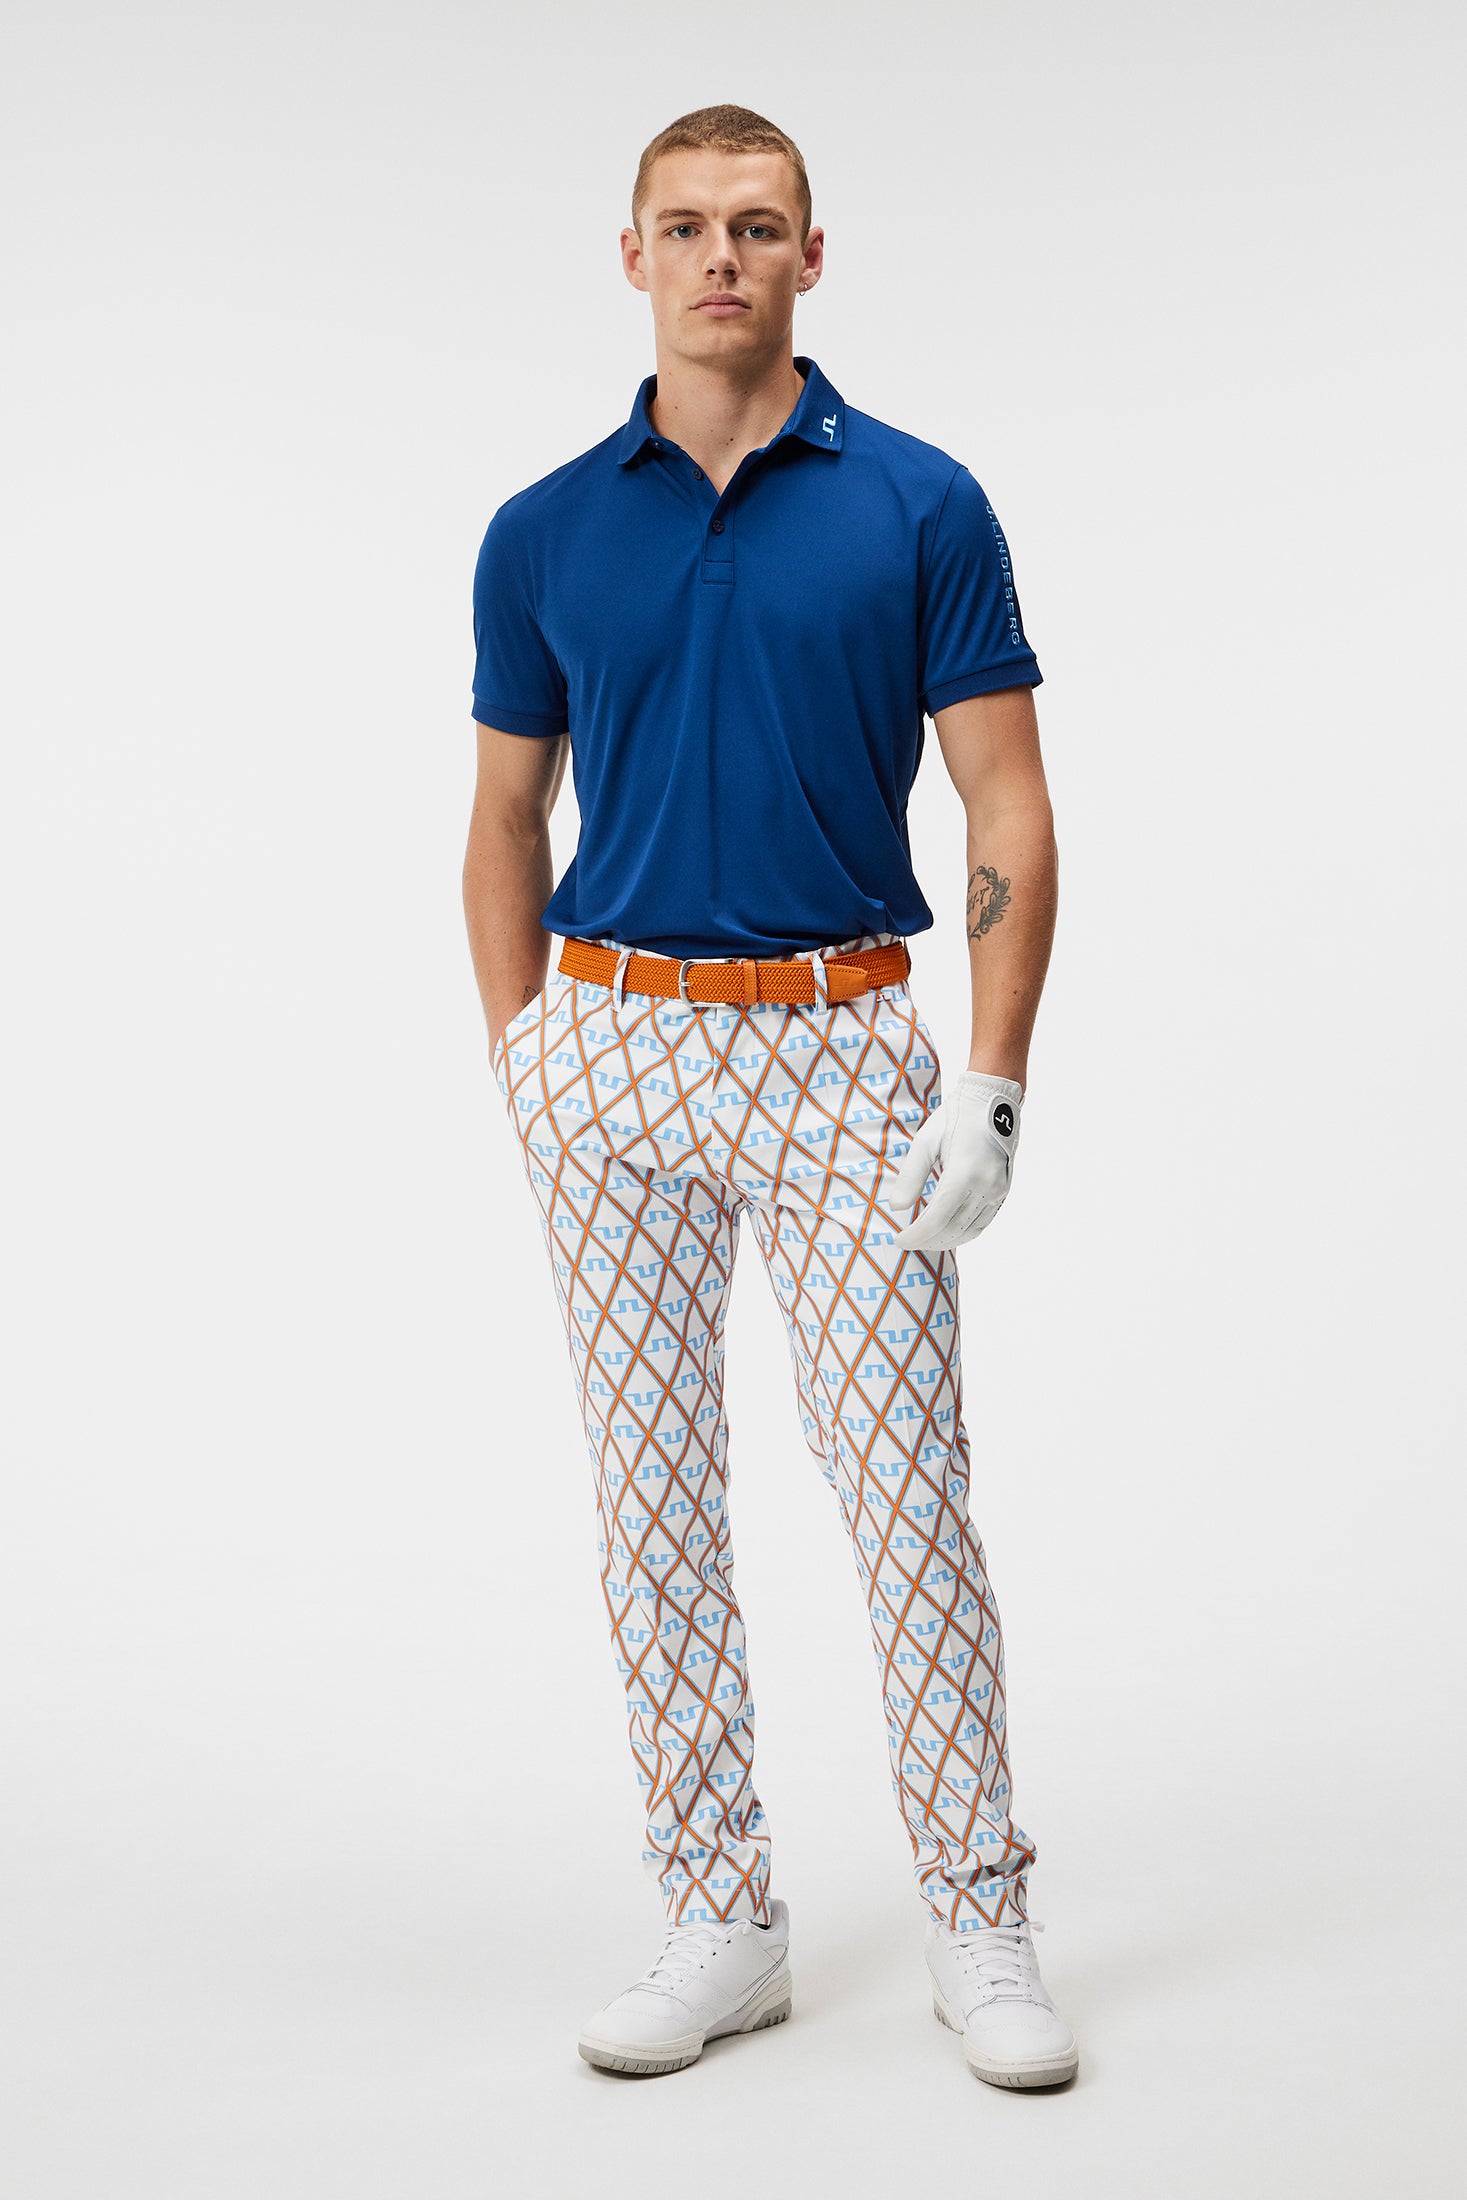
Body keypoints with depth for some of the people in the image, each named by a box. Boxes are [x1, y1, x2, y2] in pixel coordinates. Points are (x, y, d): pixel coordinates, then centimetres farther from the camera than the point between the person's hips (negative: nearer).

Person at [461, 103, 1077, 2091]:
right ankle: (722, 1924, 18)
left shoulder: (920, 505, -1)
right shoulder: (544, 533, 6)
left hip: (843, 1048, -2)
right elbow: (505, 825, 13)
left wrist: (993, 1083, -11)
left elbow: (1010, 811, -2)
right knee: (653, 1502, 6)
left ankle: (980, 1926, 13)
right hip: (613, 1049, 3)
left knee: (907, 1495, -1)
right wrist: (529, 1080, 4)